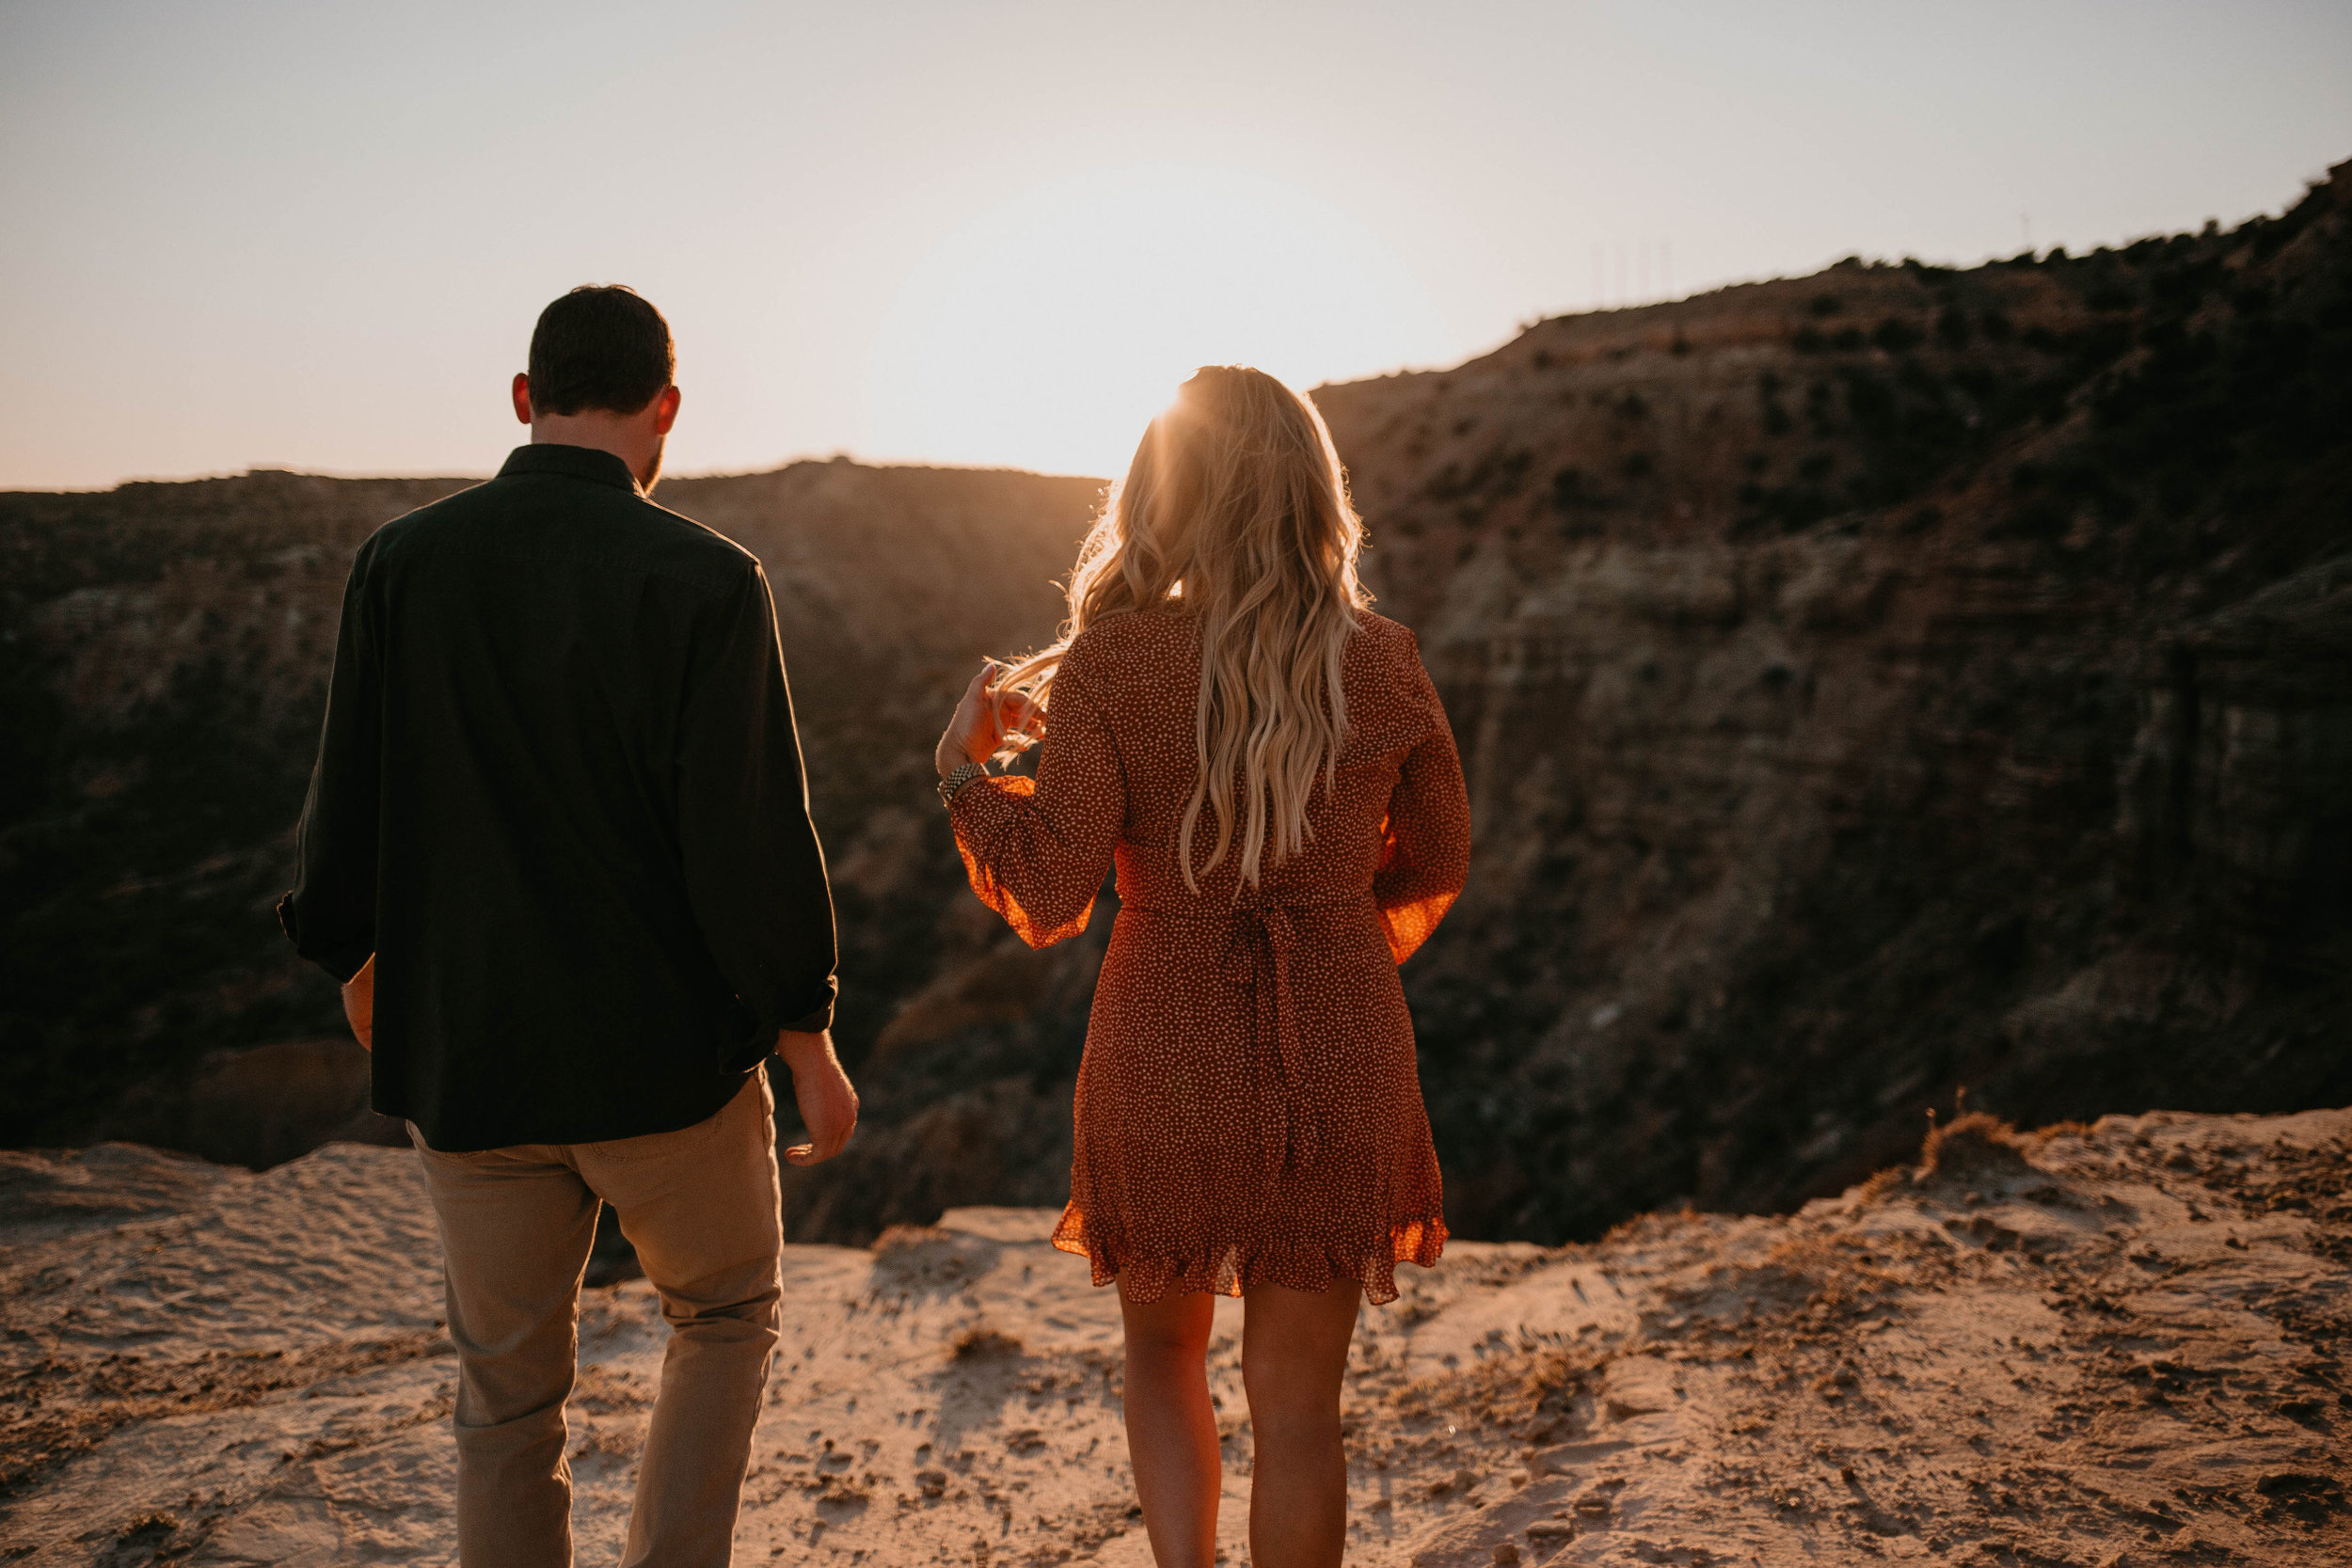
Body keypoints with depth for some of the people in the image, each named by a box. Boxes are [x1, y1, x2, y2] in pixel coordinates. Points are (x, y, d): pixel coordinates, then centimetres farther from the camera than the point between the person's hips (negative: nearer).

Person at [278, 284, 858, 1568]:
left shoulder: (400, 561, -4)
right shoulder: (705, 582, -14)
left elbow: (347, 802, 2)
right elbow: (751, 840, -16)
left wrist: (354, 959, 21)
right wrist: (812, 1046, -4)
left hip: (463, 1052, 3)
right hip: (662, 1054, -3)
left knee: (507, 1391, 20)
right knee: (728, 1314, 24)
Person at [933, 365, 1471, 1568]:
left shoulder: (1110, 663, -12)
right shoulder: (1384, 668, -4)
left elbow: (1048, 900, -12)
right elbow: (1435, 868, 8)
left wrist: (966, 762, 3)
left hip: (1166, 1066, -1)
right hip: (1342, 1064, 2)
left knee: (1164, 1348, 25)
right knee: (1296, 1401, 15)